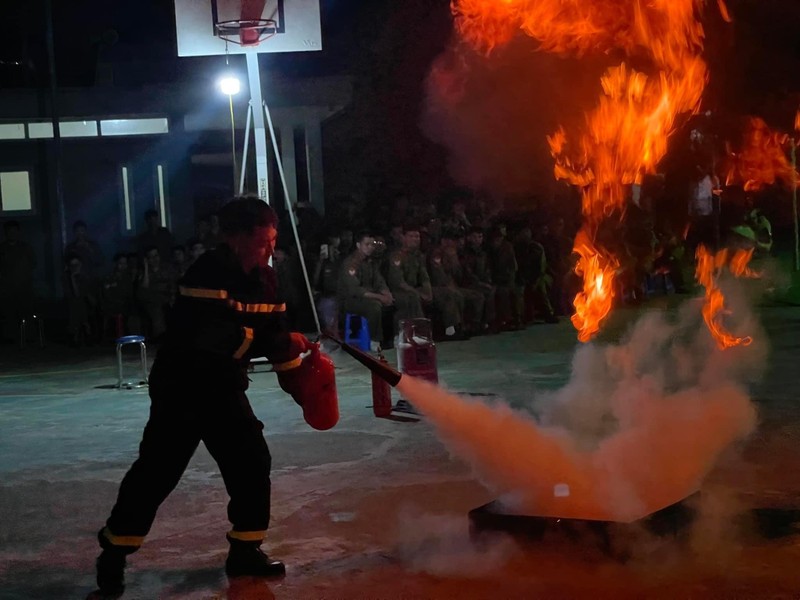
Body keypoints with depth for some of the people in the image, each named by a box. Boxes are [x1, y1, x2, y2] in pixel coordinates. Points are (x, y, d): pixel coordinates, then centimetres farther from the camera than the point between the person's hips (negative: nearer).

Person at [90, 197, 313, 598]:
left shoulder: (264, 278, 1)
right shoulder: (208, 274, -24)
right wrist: (280, 343, -31)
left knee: (252, 463, 2)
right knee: (156, 471, -4)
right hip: (180, 387, -7)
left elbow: (275, 332, 9)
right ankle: (113, 555, 10)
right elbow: (212, 335, -36)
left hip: (225, 388, 7)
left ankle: (245, 551, 16)